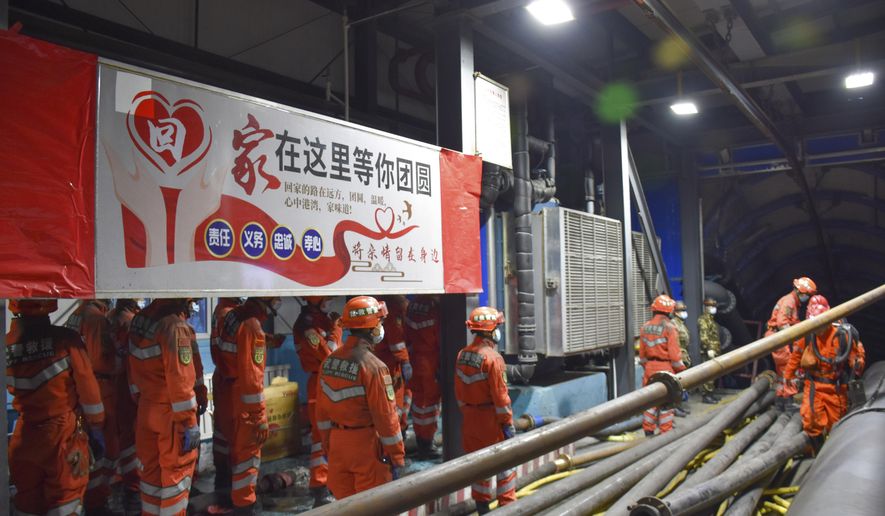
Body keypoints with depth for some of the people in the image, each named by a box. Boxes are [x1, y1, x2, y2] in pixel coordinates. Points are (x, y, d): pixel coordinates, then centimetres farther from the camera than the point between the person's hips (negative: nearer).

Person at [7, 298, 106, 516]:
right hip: (64, 433, -3)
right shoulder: (66, 339, -18)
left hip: (24, 437, 3)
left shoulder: (7, 345, -9)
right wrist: (96, 428, 1)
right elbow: (88, 389, -11)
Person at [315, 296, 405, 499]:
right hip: (365, 444, -6)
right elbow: (385, 415, -17)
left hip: (337, 442, 6)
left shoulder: (330, 361, 1)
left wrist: (327, 445, 18)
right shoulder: (373, 366, -19)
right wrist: (397, 456, -8)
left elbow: (321, 409, 8)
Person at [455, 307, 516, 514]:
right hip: (491, 417, -7)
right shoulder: (492, 358, -19)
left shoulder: (462, 355, 3)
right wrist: (508, 422, -11)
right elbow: (500, 395, -18)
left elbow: (459, 391, 9)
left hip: (471, 417, 7)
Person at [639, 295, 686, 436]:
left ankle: (648, 430, 18)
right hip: (665, 368, -5)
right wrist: (681, 370, -2)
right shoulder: (669, 328, -13)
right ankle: (666, 432, 9)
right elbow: (674, 353, -14)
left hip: (650, 367, 5)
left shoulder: (645, 327, 5)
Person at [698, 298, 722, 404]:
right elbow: (703, 336, -20)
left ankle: (710, 394, 18)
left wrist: (717, 350, 23)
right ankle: (706, 396, -10)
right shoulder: (703, 319, -10)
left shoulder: (711, 319, 21)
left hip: (714, 351, 10)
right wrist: (709, 349, -26)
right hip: (708, 352, -10)